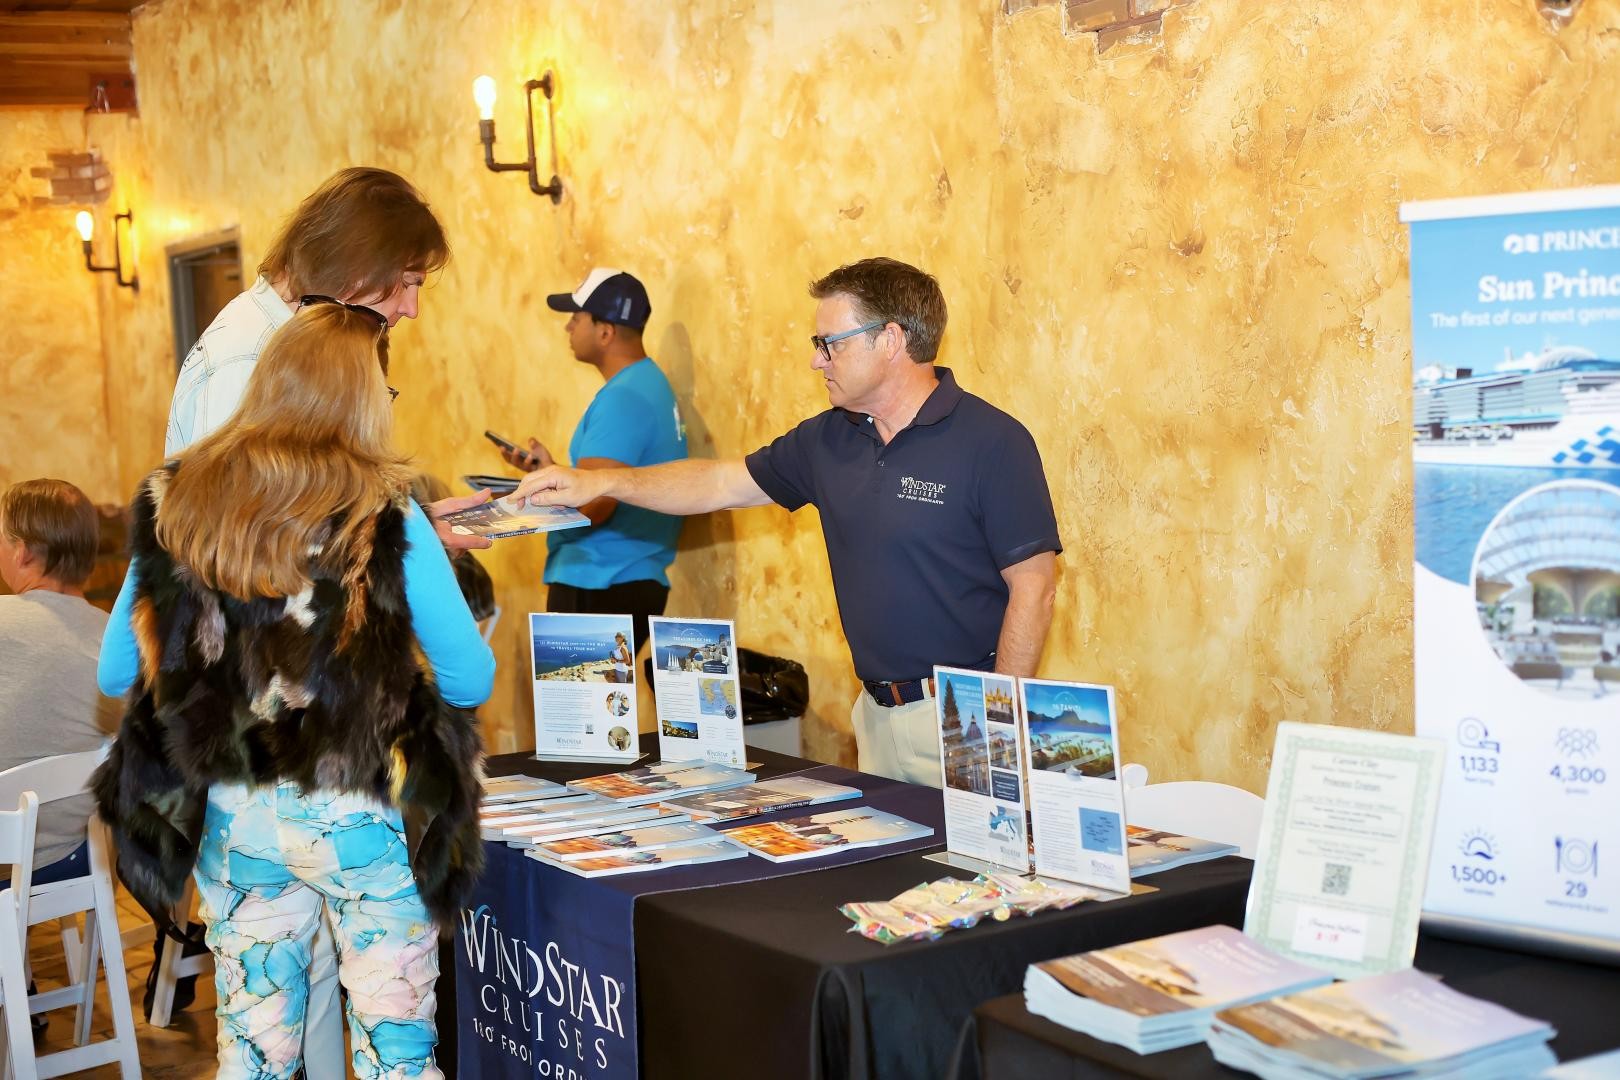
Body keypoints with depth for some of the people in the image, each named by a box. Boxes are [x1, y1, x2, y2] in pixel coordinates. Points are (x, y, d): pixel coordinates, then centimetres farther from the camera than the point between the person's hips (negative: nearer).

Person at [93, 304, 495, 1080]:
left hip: (228, 818, 4)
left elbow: (115, 673, 7)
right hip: (359, 817, -3)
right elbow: (470, 681, -8)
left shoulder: (175, 503, 0)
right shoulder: (382, 513, -11)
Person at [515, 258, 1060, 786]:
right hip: (877, 710, 6)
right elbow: (724, 483, 15)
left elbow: (1033, 585, -14)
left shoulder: (991, 442, -12)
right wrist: (597, 482, 7)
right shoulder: (830, 439, 7)